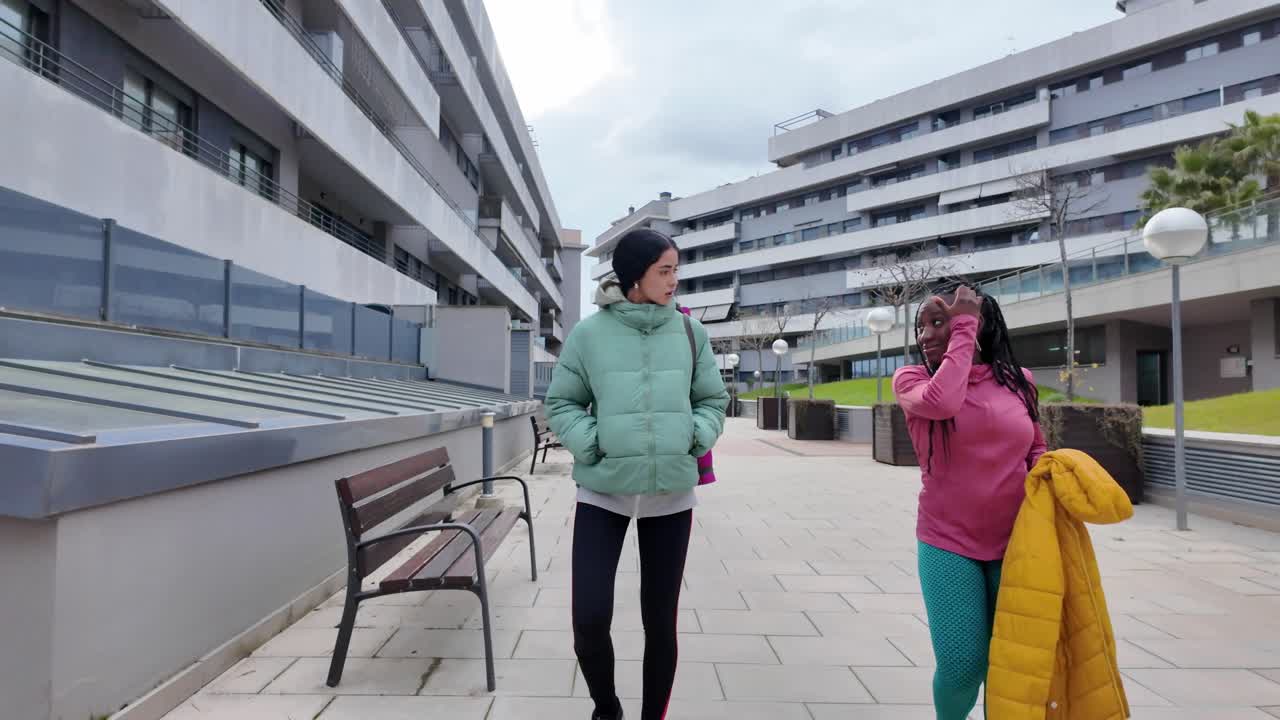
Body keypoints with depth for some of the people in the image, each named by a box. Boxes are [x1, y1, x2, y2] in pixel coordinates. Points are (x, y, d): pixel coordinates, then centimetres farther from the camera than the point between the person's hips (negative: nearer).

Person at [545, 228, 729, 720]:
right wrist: (590, 444, -13)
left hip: (671, 495, 2)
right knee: (589, 620, -3)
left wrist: (698, 438, -7)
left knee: (661, 622, 11)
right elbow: (561, 404, 2)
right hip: (602, 493, -1)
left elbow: (713, 400, 10)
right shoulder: (589, 334, -5)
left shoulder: (690, 333, 2)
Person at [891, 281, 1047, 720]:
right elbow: (941, 402, -28)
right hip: (947, 544, -2)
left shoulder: (1019, 382, 3)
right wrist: (964, 330, -17)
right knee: (962, 665, -4)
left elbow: (1036, 451, 15)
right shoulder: (911, 379, -5)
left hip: (1016, 544, 3)